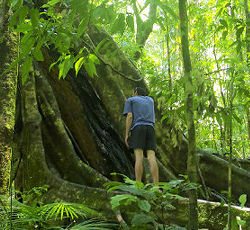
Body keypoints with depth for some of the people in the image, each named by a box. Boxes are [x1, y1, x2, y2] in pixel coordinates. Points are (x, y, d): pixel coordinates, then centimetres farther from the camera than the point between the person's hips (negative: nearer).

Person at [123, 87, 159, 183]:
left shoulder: (130, 100, 16)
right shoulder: (150, 99, 29)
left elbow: (129, 116, 0)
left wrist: (126, 134, -3)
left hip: (137, 129, -3)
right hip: (150, 129, 3)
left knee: (139, 158, -13)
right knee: (151, 158, -9)